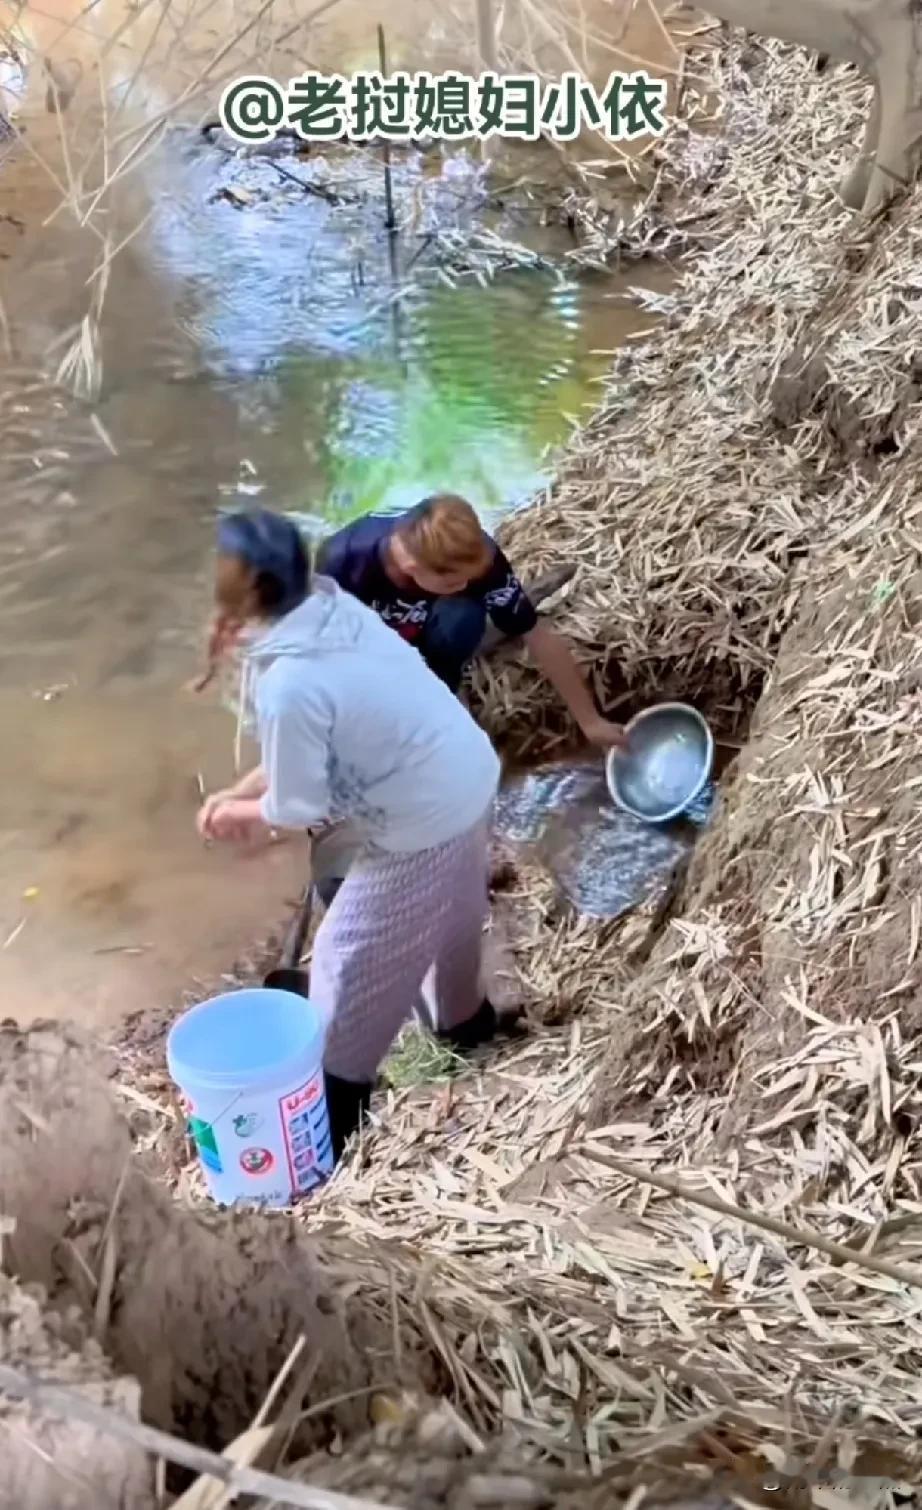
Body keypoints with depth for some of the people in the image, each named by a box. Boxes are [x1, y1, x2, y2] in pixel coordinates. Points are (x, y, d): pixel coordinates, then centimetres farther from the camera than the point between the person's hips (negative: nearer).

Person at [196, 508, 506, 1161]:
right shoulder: (334, 608, -3)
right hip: (471, 777, 9)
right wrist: (243, 789, 6)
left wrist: (238, 812, 2)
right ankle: (467, 1019, 59)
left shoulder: (286, 683, -30)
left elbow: (299, 808, -17)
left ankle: (330, 1118, 29)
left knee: (352, 960, 10)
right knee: (449, 916, 33)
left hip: (424, 822, -9)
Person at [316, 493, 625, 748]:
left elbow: (540, 637, -25)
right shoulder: (343, 562, -37)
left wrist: (590, 722, -20)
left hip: (416, 640, 1)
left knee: (463, 614, -34)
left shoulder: (472, 557, -33)